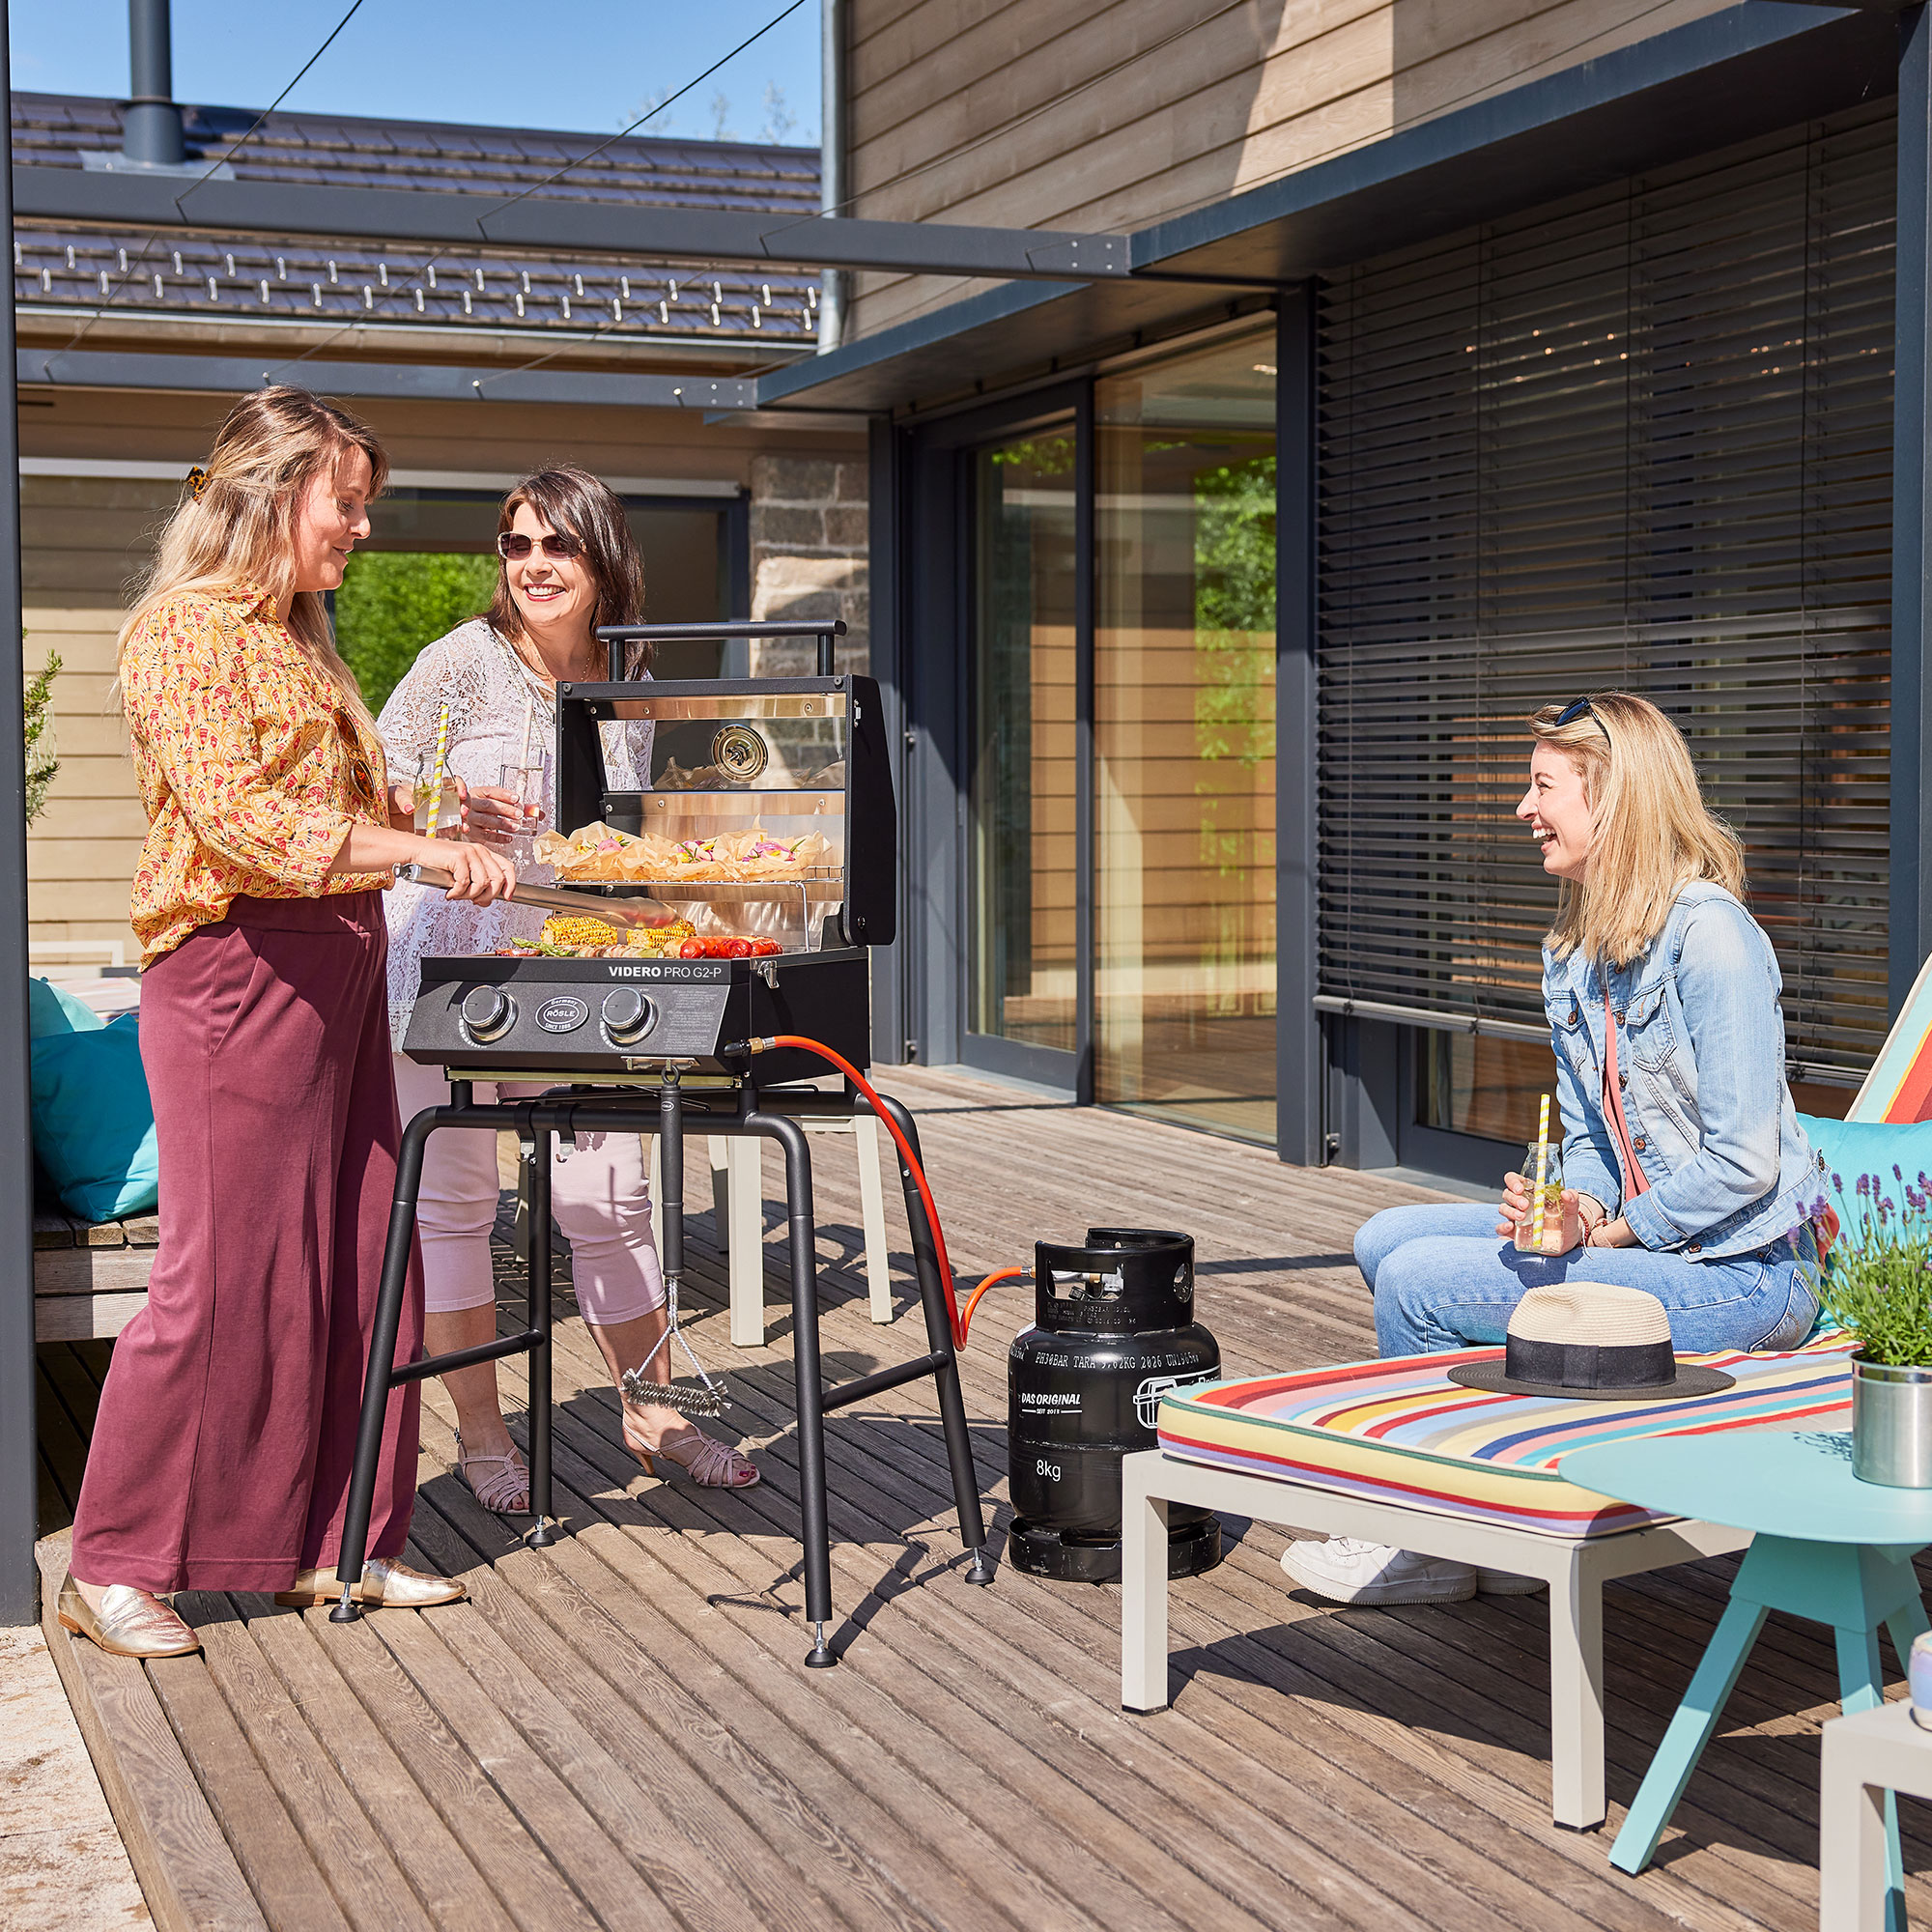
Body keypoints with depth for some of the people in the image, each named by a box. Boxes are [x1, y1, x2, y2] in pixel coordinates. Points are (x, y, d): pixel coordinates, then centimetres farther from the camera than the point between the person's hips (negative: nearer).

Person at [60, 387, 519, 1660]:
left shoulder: (296, 639, 20)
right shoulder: (185, 626, -8)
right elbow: (240, 818, -19)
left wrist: (454, 824, 15)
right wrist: (426, 849, -24)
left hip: (338, 970, 9)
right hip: (238, 969, -9)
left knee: (354, 1263, 8)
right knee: (225, 1273, -6)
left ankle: (329, 1544, 18)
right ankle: (115, 1567, 5)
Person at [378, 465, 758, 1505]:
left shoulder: (631, 685, 8)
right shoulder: (465, 660, -6)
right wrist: (453, 810, -22)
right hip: (449, 959, -3)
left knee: (607, 1198, 5)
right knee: (451, 1197, 4)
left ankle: (654, 1412, 23)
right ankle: (479, 1431, 19)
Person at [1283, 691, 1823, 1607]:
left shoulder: (1709, 935, -19)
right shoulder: (1571, 951, 10)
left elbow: (1743, 1163, -21)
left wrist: (1607, 1231, -14)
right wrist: (1579, 1209, -9)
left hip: (1744, 1272, -10)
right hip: (1638, 1229, 10)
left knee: (1415, 1284, -16)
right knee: (1387, 1239, 7)